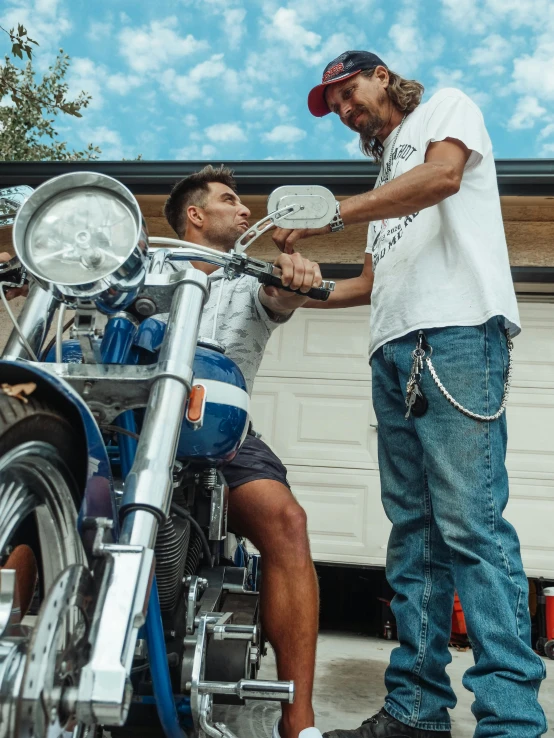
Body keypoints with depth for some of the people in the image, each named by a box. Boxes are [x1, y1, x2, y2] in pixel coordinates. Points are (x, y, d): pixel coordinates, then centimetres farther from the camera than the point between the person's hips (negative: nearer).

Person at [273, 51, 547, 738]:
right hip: (394, 348, 7)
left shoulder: (447, 106, 16)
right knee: (413, 532, 3)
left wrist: (331, 213, -12)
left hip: (458, 333, -7)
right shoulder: (386, 174, 35)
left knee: (470, 523, -15)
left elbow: (443, 174, -9)